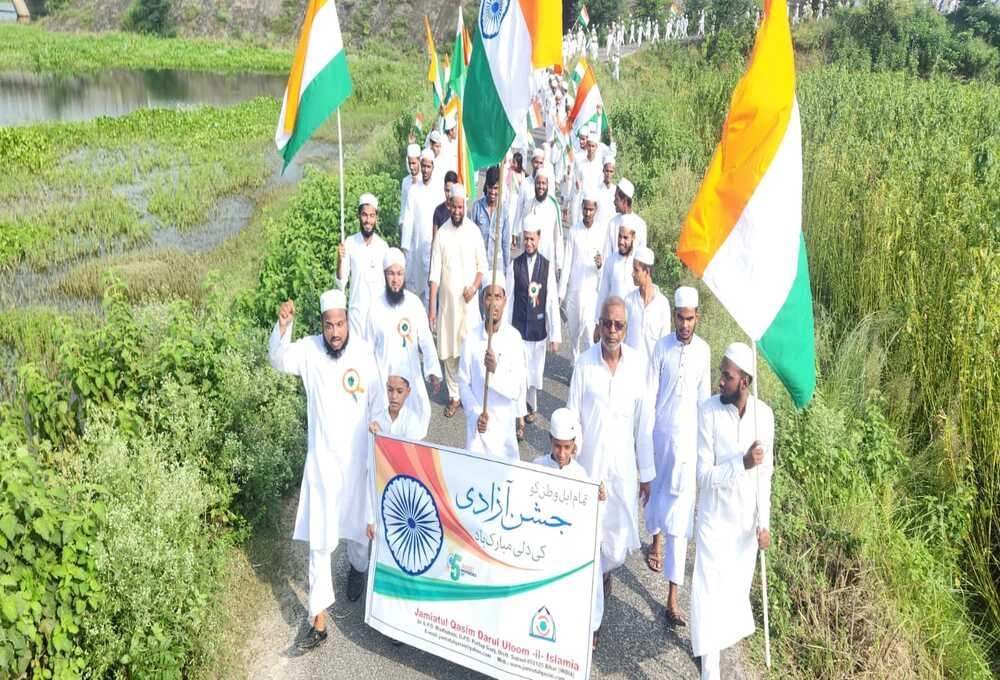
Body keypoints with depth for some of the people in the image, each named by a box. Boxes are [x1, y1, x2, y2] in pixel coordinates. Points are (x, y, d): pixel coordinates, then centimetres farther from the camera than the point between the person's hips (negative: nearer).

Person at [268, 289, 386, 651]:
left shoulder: (363, 350, -10)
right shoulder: (310, 350, -9)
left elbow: (378, 406, -3)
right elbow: (279, 359, -26)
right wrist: (283, 326, -44)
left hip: (357, 458, 0)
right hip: (321, 460, 0)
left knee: (358, 526, 21)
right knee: (318, 540, 4)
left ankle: (357, 567, 54)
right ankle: (319, 619, 13)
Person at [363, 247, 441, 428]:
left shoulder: (415, 303, -8)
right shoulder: (375, 307, -10)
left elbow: (426, 340, -7)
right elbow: (369, 347, 0)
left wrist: (433, 372, -18)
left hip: (412, 374, 1)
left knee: (421, 414, 4)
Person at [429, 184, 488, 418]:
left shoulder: (474, 231, -2)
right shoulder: (442, 233, -3)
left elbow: (482, 265, 5)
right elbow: (435, 273, -4)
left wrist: (474, 286, -15)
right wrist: (432, 307, -7)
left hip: (469, 300, 0)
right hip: (447, 300, 0)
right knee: (448, 350, 6)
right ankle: (454, 396, 18)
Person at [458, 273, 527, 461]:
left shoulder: (514, 338, -10)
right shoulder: (472, 337, -5)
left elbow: (518, 390, -12)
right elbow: (463, 383, -1)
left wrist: (496, 371, -27)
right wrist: (475, 414, -12)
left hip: (504, 423, -1)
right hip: (477, 423, 1)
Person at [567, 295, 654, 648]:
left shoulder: (636, 364, -7)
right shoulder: (585, 363, -11)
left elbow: (643, 422, 0)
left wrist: (646, 473, 5)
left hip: (623, 465, 1)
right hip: (589, 464, -1)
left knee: (619, 543, 9)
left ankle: (605, 568, 47)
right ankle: (589, 620, 23)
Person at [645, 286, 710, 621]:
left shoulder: (704, 350, -3)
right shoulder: (662, 347, -7)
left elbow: (704, 397, 5)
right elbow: (650, 394, -4)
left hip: (688, 437, 0)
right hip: (661, 432, 0)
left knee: (681, 516, -1)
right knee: (657, 490, 21)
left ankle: (673, 596, 2)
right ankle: (656, 538, 55)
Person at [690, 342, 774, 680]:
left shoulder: (764, 413, -11)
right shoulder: (709, 411, -20)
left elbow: (765, 474, -2)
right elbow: (704, 475, -19)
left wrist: (763, 522, -3)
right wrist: (742, 463, -33)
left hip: (746, 518, 3)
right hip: (715, 517, -3)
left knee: (737, 583, 21)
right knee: (711, 588, -1)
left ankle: (730, 628, 50)